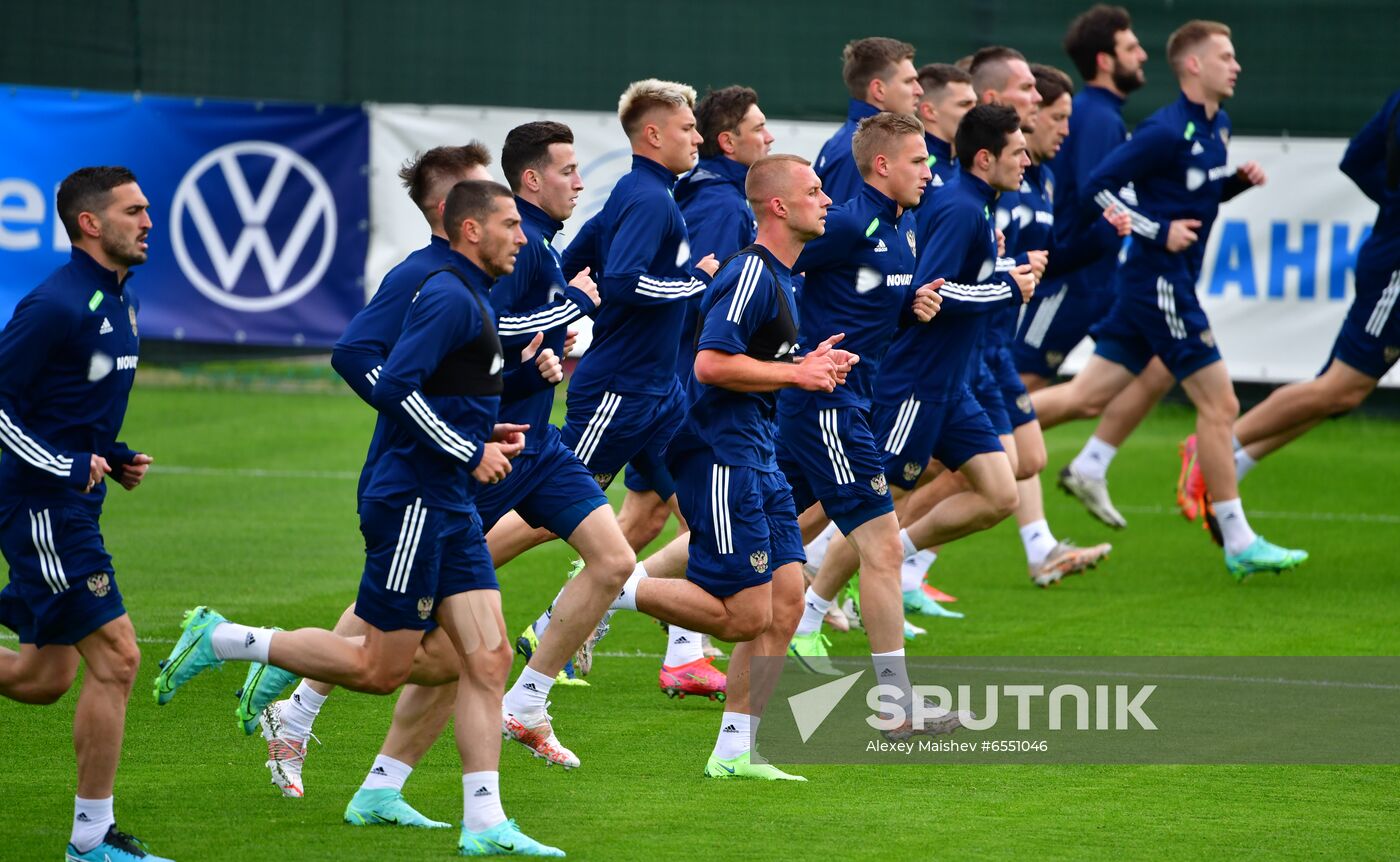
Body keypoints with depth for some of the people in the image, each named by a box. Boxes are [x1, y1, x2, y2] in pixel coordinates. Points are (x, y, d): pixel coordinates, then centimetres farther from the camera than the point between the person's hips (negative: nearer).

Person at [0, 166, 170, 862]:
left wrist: (115, 458, 10)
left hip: (71, 504, 10)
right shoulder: (56, 304, -17)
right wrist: (69, 466, -19)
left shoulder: (121, 299, 13)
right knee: (114, 657, -9)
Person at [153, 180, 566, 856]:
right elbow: (393, 388, -24)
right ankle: (223, 641, 7)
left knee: (488, 659, 2)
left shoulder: (469, 299, 17)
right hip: (412, 502, -10)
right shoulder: (450, 299, -14)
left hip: (450, 510, 10)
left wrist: (487, 435, 12)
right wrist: (469, 453, -18)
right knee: (381, 668, -4)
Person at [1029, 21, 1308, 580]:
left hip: (1169, 284, 9)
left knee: (1087, 396, 10)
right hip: (1159, 283, -9)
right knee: (1219, 405, -5)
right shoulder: (1166, 132, -17)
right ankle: (1239, 544, 0)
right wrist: (1160, 231, -21)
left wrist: (1239, 181, 6)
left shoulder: (1217, 127, 11)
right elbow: (1096, 192, -17)